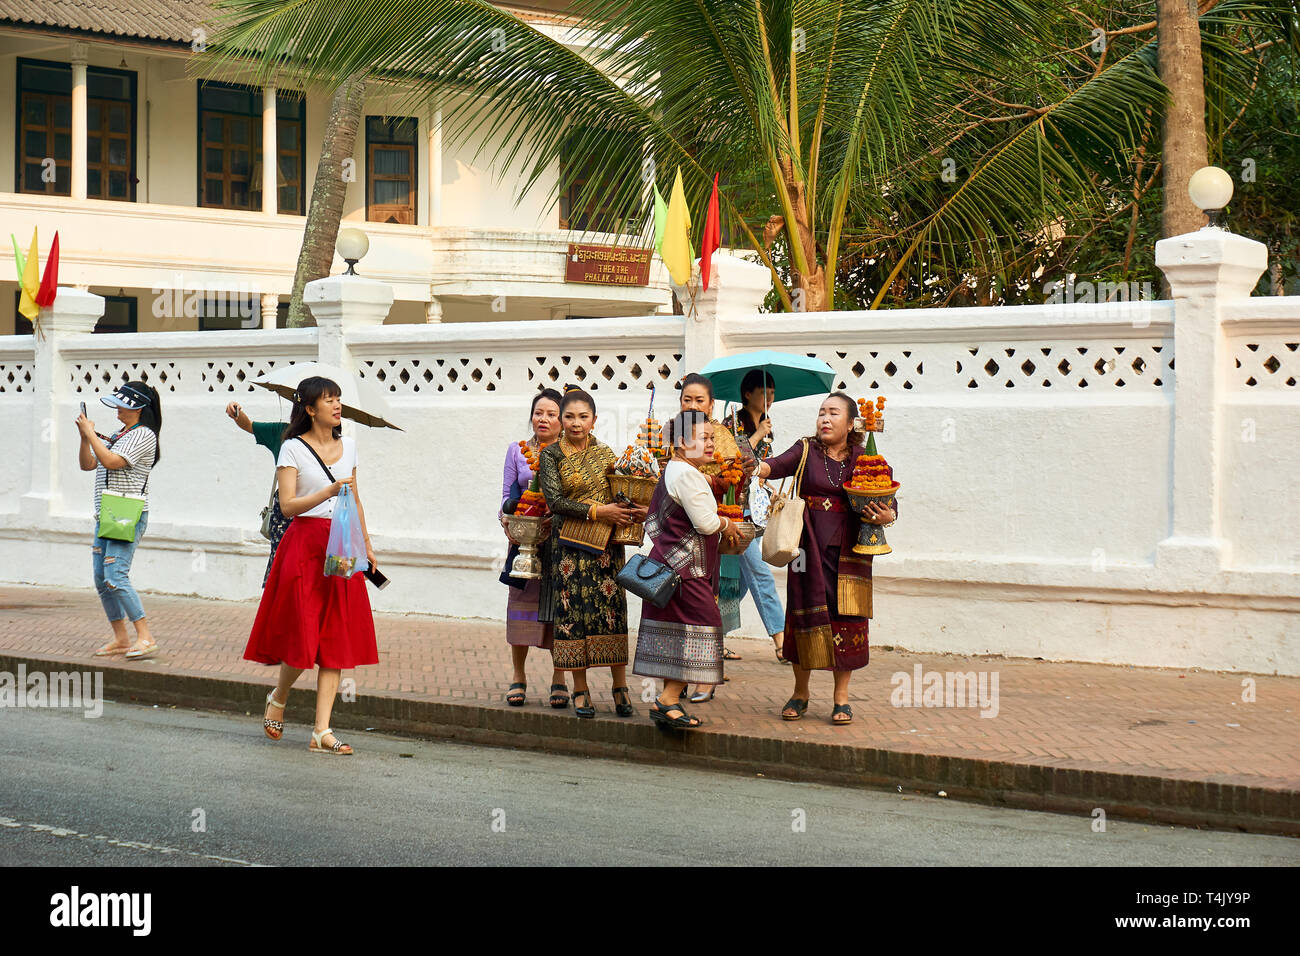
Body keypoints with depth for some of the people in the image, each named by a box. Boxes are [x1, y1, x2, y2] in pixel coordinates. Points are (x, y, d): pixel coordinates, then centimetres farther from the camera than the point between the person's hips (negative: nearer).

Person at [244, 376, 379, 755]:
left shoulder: (347, 446, 13)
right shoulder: (293, 449, -4)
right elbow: (288, 506, -13)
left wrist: (366, 543, 21)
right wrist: (329, 492, -24)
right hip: (304, 545, -5)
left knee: (337, 638, -1)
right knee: (304, 635, -6)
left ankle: (322, 731, -2)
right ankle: (278, 697, 25)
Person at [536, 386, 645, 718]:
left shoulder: (605, 453, 10)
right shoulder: (551, 455, 2)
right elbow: (555, 500, -8)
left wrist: (636, 512, -9)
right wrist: (596, 511, -14)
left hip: (605, 542, 2)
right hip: (569, 543, -2)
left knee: (612, 609, -3)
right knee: (573, 610, -2)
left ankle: (620, 687, 3)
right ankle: (580, 690, 5)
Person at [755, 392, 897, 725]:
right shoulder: (806, 451, 6)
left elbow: (890, 500, 8)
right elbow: (778, 465, -12)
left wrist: (887, 516, -15)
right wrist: (754, 468, -34)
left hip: (848, 552, 0)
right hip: (809, 548, 0)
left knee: (846, 620, -1)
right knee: (804, 616, 1)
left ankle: (841, 697, 10)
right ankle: (800, 693, 17)